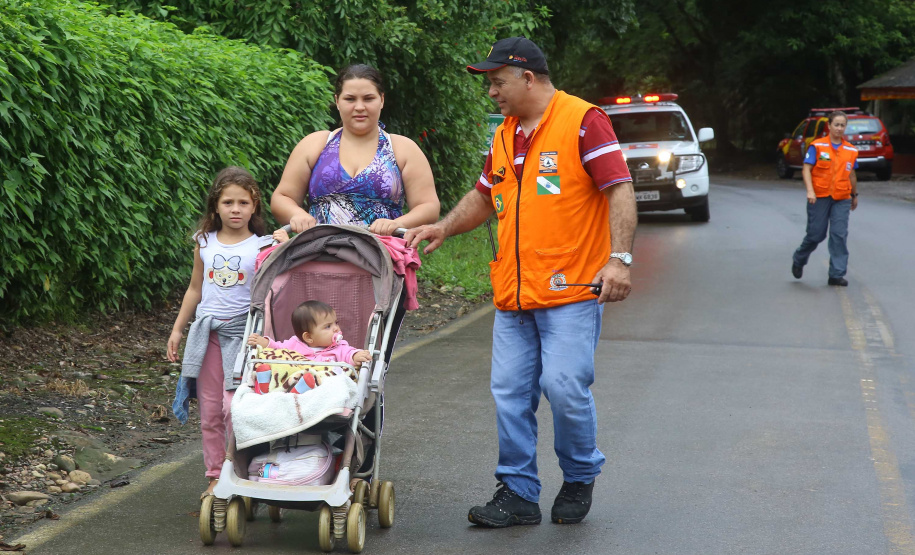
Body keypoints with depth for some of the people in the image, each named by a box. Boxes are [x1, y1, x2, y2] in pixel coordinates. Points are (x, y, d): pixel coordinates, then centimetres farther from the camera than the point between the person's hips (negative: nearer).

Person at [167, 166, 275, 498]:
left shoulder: (262, 247, -2)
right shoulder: (205, 244, 9)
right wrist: (178, 328, 18)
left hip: (243, 331, -4)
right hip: (207, 331, 4)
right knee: (210, 411, 7)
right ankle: (216, 477, 17)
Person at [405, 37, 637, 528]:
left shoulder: (582, 121, -6)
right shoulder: (504, 136, 16)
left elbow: (620, 190, -11)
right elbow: (485, 196, 29)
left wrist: (619, 257, -20)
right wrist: (443, 228, 16)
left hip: (571, 289, -7)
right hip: (513, 294, 7)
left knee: (565, 386, -10)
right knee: (510, 391, 4)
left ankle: (580, 478, 15)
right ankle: (518, 492, 14)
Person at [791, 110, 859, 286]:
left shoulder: (851, 150, 8)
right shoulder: (817, 146, -3)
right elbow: (807, 169, -7)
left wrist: (855, 195, 25)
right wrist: (810, 190, -18)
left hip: (842, 199, 3)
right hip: (819, 197, -3)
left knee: (839, 235, -5)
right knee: (816, 234, 3)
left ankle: (837, 274, 0)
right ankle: (799, 260, 30)